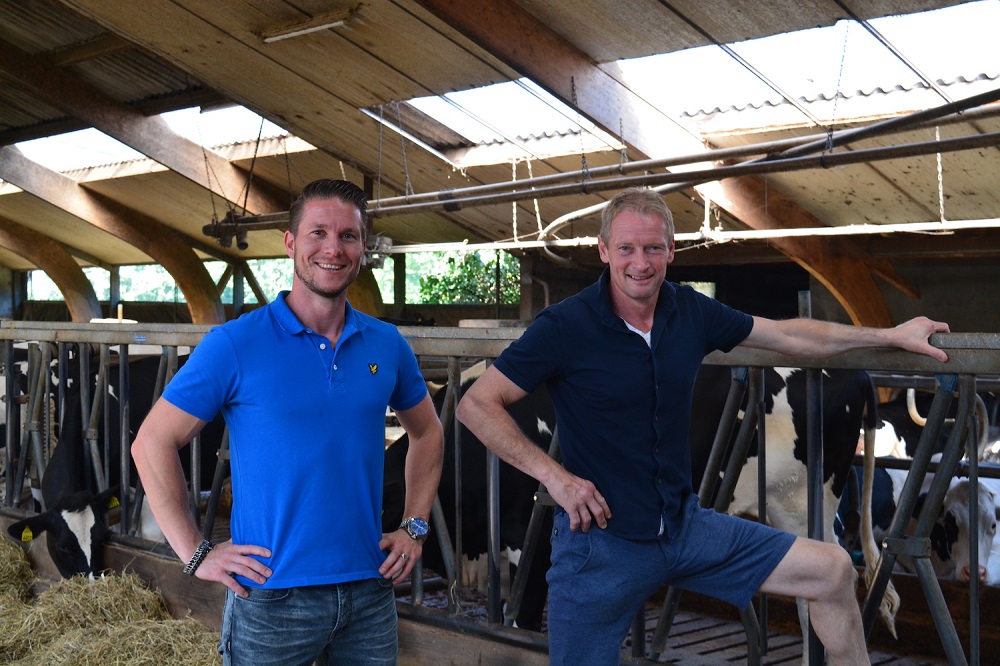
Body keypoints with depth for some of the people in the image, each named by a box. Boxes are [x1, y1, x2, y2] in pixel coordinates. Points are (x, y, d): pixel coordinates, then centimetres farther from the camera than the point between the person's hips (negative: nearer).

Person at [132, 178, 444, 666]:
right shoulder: (235, 345, -9)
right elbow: (153, 443, -6)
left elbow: (427, 432, 19)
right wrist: (195, 554, -9)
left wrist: (415, 527, 9)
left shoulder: (387, 345, 4)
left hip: (370, 591, 4)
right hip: (270, 599, -3)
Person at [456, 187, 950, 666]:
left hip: (683, 523, 5)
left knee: (832, 571, 3)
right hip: (600, 538, -5)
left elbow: (790, 337, 13)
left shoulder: (690, 312, 0)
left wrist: (890, 336, 16)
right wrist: (554, 475, -20)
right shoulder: (563, 327, -15)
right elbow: (475, 405, -13)